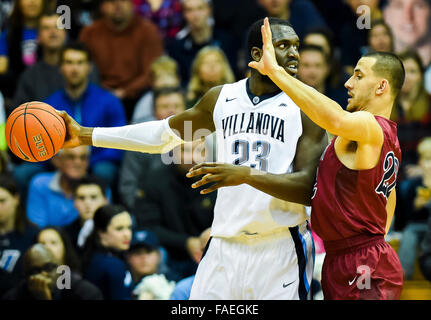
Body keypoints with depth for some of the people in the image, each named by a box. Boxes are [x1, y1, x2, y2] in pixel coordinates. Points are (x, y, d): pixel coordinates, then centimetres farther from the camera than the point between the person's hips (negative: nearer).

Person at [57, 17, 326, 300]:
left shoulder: (306, 108, -4)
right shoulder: (222, 98, 10)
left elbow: (310, 189, -11)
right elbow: (166, 133, 23)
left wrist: (245, 173, -25)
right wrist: (87, 135, 20)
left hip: (281, 247, -4)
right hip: (226, 245, 4)